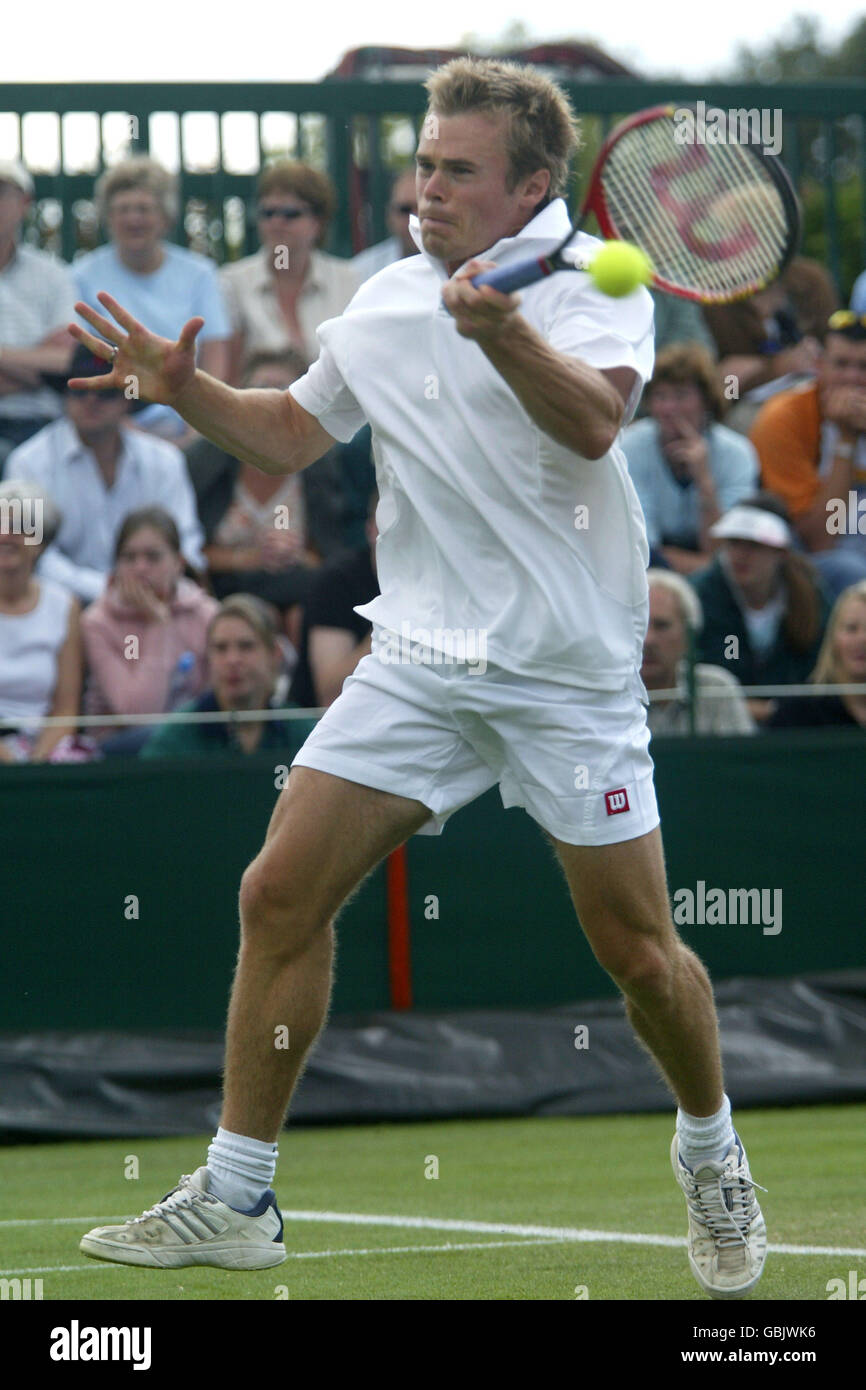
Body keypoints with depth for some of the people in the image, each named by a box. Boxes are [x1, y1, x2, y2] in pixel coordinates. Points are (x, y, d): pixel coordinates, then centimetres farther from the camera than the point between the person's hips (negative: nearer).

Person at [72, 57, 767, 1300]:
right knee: (280, 896, -6)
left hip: (567, 672, -5)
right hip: (417, 665, 5)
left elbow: (593, 421, -28)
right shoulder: (387, 299, 10)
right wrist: (186, 389, 7)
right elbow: (293, 433, 24)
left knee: (637, 952, -1)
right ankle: (234, 1202, 1)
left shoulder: (591, 281, -8)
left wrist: (502, 329, -44)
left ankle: (712, 1161, 28)